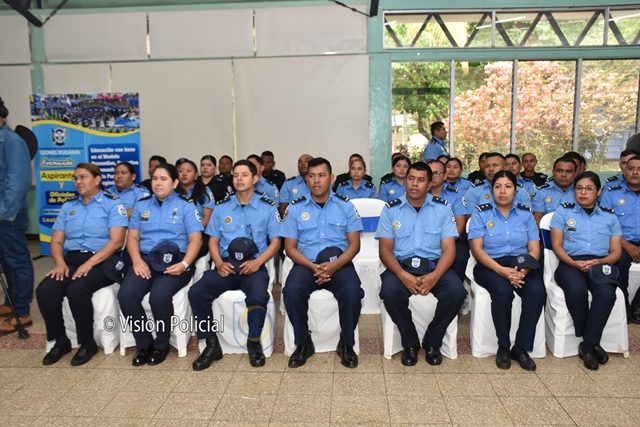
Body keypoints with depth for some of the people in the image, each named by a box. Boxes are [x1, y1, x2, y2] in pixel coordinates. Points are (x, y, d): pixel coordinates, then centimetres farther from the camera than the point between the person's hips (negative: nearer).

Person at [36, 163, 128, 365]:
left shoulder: (113, 204, 0)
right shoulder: (68, 207, 18)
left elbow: (116, 241, -11)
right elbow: (56, 241, 14)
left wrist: (89, 264, -20)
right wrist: (60, 263, -7)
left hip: (102, 262, -5)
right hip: (72, 260, 5)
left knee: (77, 289, -32)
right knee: (45, 290, -21)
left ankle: (87, 343, -10)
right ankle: (60, 341, -2)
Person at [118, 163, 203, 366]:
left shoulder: (186, 206, 7)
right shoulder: (141, 206, 19)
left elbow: (196, 239, -1)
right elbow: (132, 237, 13)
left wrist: (184, 264, -17)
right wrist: (137, 260, -7)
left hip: (175, 261, -4)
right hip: (145, 259, 4)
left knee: (159, 296, -32)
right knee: (126, 294, -24)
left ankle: (161, 345, -5)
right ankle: (144, 344, -4)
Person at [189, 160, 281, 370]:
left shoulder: (268, 207, 7)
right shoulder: (222, 207, 15)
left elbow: (275, 241, 4)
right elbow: (213, 240, 14)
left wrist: (258, 262, -13)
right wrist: (219, 263, -6)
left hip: (254, 265, -3)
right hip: (226, 265, 3)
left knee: (258, 297, -34)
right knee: (196, 292, -22)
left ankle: (254, 343, -7)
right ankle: (212, 344, -5)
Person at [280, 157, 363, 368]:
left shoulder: (345, 205, 6)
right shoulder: (295, 208, 6)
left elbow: (354, 244, 1)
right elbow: (290, 247, 3)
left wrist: (335, 265, -17)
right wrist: (313, 266, -15)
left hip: (339, 264, 0)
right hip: (306, 264, 1)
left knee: (352, 292, -31)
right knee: (292, 291, -30)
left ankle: (346, 343, -5)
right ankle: (303, 343, -6)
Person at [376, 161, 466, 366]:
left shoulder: (442, 208, 5)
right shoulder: (391, 209, 3)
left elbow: (449, 249, -2)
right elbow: (385, 250, -2)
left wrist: (435, 276, -22)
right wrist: (403, 275, -22)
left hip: (434, 265, 1)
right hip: (401, 265, -1)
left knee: (456, 291, -28)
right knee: (390, 291, -32)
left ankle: (432, 342, -1)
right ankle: (410, 343, -5)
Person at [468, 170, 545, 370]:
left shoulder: (526, 214, 12)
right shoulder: (481, 213, 3)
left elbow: (534, 249, 5)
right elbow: (477, 249, -6)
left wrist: (523, 270, -16)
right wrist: (502, 270, -20)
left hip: (521, 264, 3)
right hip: (490, 265, -2)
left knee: (537, 291, -28)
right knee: (503, 291, -34)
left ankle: (521, 347, -13)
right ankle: (503, 347, -13)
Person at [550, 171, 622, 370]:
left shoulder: (609, 216, 20)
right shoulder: (563, 211, 14)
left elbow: (616, 252, 13)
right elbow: (556, 245, 5)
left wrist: (600, 262, -9)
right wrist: (573, 263, -12)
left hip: (600, 264, 2)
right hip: (570, 263, -1)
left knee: (606, 293, -33)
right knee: (576, 291, -35)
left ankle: (587, 344, -22)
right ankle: (593, 343, -15)